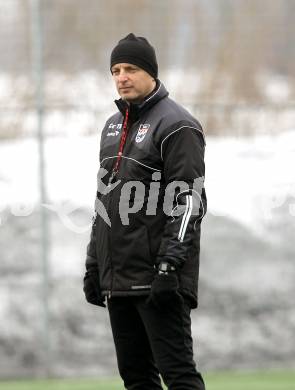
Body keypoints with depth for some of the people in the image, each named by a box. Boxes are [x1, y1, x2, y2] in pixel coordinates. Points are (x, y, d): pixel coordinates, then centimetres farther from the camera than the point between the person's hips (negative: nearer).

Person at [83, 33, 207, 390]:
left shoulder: (176, 125, -8)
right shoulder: (113, 126, 19)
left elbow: (188, 202, -15)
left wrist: (169, 266, -22)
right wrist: (93, 265, 19)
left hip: (157, 280, -8)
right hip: (117, 280, 8)